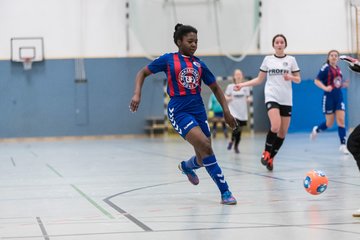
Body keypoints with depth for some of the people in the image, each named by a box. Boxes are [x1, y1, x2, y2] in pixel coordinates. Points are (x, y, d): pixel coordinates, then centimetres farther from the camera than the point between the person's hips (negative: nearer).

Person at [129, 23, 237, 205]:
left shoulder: (198, 64, 11)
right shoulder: (168, 59, 1)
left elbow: (215, 88, 17)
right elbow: (143, 73, 9)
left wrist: (226, 111, 8)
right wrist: (137, 94, -6)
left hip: (198, 110, 5)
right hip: (179, 111, -5)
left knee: (203, 159, 7)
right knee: (206, 147, -23)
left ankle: (186, 166, 45)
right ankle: (225, 192, -19)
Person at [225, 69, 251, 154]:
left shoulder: (246, 87, 6)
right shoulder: (230, 86, 0)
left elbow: (248, 98, 14)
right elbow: (225, 97, 5)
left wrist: (249, 99, -9)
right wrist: (228, 98, -17)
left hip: (242, 112, 3)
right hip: (233, 111, -3)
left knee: (240, 130, 7)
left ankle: (236, 146, 25)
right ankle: (232, 141, 8)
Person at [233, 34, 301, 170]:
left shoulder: (291, 60, 6)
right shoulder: (268, 59, 7)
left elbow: (298, 79, 8)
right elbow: (259, 79, 11)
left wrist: (290, 77, -13)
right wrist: (243, 84, 1)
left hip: (286, 100, 2)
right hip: (272, 97, -2)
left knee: (283, 132, 1)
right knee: (275, 126, -24)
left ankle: (271, 158, 16)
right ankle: (266, 152, -4)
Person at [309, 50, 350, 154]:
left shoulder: (338, 69, 10)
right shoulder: (325, 68, -9)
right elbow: (316, 81, -12)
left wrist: (344, 84, 2)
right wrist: (325, 88, -28)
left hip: (339, 97, 5)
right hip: (329, 97, -5)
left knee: (341, 121, -6)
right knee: (329, 123, 4)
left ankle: (343, 145, -6)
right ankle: (316, 129, 35)